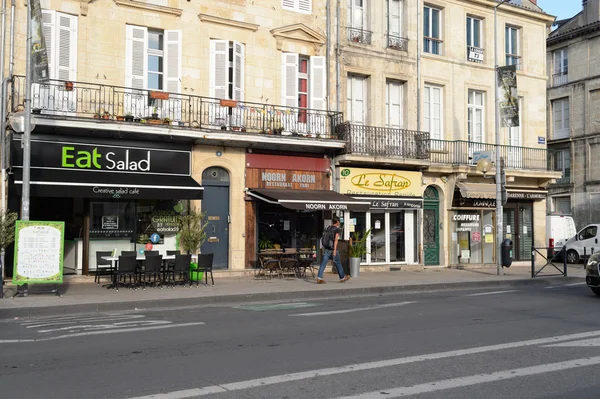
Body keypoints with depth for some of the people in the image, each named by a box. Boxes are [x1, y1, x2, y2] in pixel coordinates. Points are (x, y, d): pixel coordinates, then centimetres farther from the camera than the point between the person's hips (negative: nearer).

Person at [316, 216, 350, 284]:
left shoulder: (328, 228, 11)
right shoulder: (337, 229, -8)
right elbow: (336, 240, -20)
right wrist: (334, 250, -25)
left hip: (326, 250, 5)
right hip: (333, 250, -5)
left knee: (323, 264, -2)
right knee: (338, 264, 11)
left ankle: (319, 278, -13)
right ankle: (342, 278, 26)